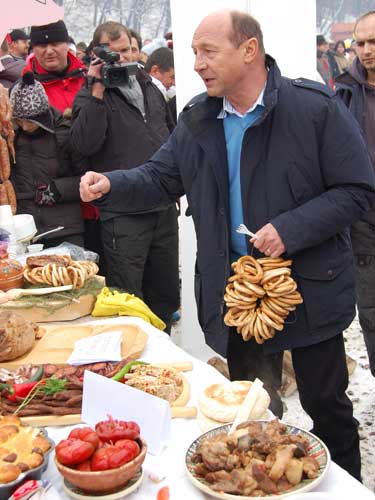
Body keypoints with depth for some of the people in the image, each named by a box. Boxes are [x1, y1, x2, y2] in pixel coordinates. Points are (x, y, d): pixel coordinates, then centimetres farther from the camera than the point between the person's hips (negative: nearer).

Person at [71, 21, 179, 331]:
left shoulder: (150, 88, 16)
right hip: (123, 215, -6)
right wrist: (97, 91, -21)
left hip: (164, 209, 6)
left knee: (165, 294, 16)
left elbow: (171, 134, 28)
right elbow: (85, 143, -20)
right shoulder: (90, 96, -2)